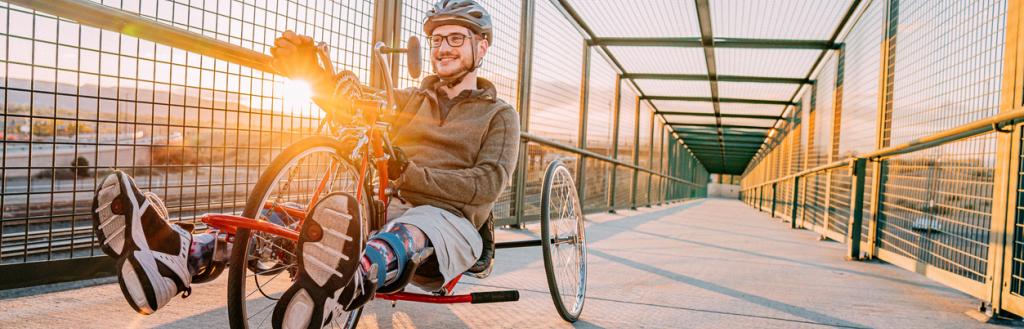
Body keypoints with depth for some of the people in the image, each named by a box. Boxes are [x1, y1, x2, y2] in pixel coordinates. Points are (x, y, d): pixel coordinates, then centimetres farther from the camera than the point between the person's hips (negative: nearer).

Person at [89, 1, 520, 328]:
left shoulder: (499, 115, 9)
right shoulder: (411, 99, 21)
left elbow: (489, 182, -8)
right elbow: (349, 102, 4)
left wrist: (407, 171, -17)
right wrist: (311, 72, -18)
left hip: (451, 222, -4)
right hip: (394, 207, 5)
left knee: (408, 232, -39)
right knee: (325, 213, -24)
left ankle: (335, 294, -70)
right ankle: (182, 256, -43)